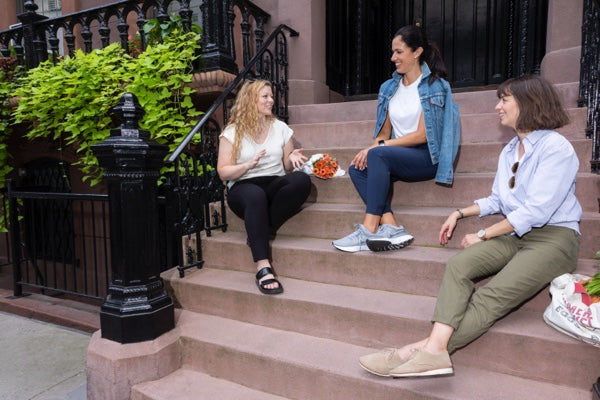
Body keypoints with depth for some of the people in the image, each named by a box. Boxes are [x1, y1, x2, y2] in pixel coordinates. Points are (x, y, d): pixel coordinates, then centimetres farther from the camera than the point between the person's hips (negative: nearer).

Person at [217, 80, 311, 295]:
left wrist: (291, 158, -5)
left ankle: (261, 230, -20)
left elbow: (286, 166, 18)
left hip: (274, 185, 3)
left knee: (302, 180, -29)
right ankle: (263, 267, -42)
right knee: (255, 195, -40)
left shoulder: (280, 127, 13)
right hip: (243, 187, -3)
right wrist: (248, 165, -18)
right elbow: (223, 172, -2)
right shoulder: (232, 131, 4)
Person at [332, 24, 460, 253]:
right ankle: (390, 228, -31)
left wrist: (377, 147, -17)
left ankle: (369, 229, -32)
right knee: (357, 168, -20)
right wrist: (371, 148, -9)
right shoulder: (389, 88, 15)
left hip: (427, 157, -6)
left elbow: (422, 135, -12)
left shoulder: (435, 87, -3)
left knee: (379, 154, -32)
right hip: (398, 157, 6)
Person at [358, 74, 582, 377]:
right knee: (458, 265, -22)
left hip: (553, 238, -6)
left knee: (492, 295, -28)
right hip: (515, 236, 6)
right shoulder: (509, 151, 18)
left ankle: (427, 348, -33)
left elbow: (536, 211, -16)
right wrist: (460, 214, 13)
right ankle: (435, 347, -35)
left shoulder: (556, 147, -9)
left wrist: (483, 235, -11)